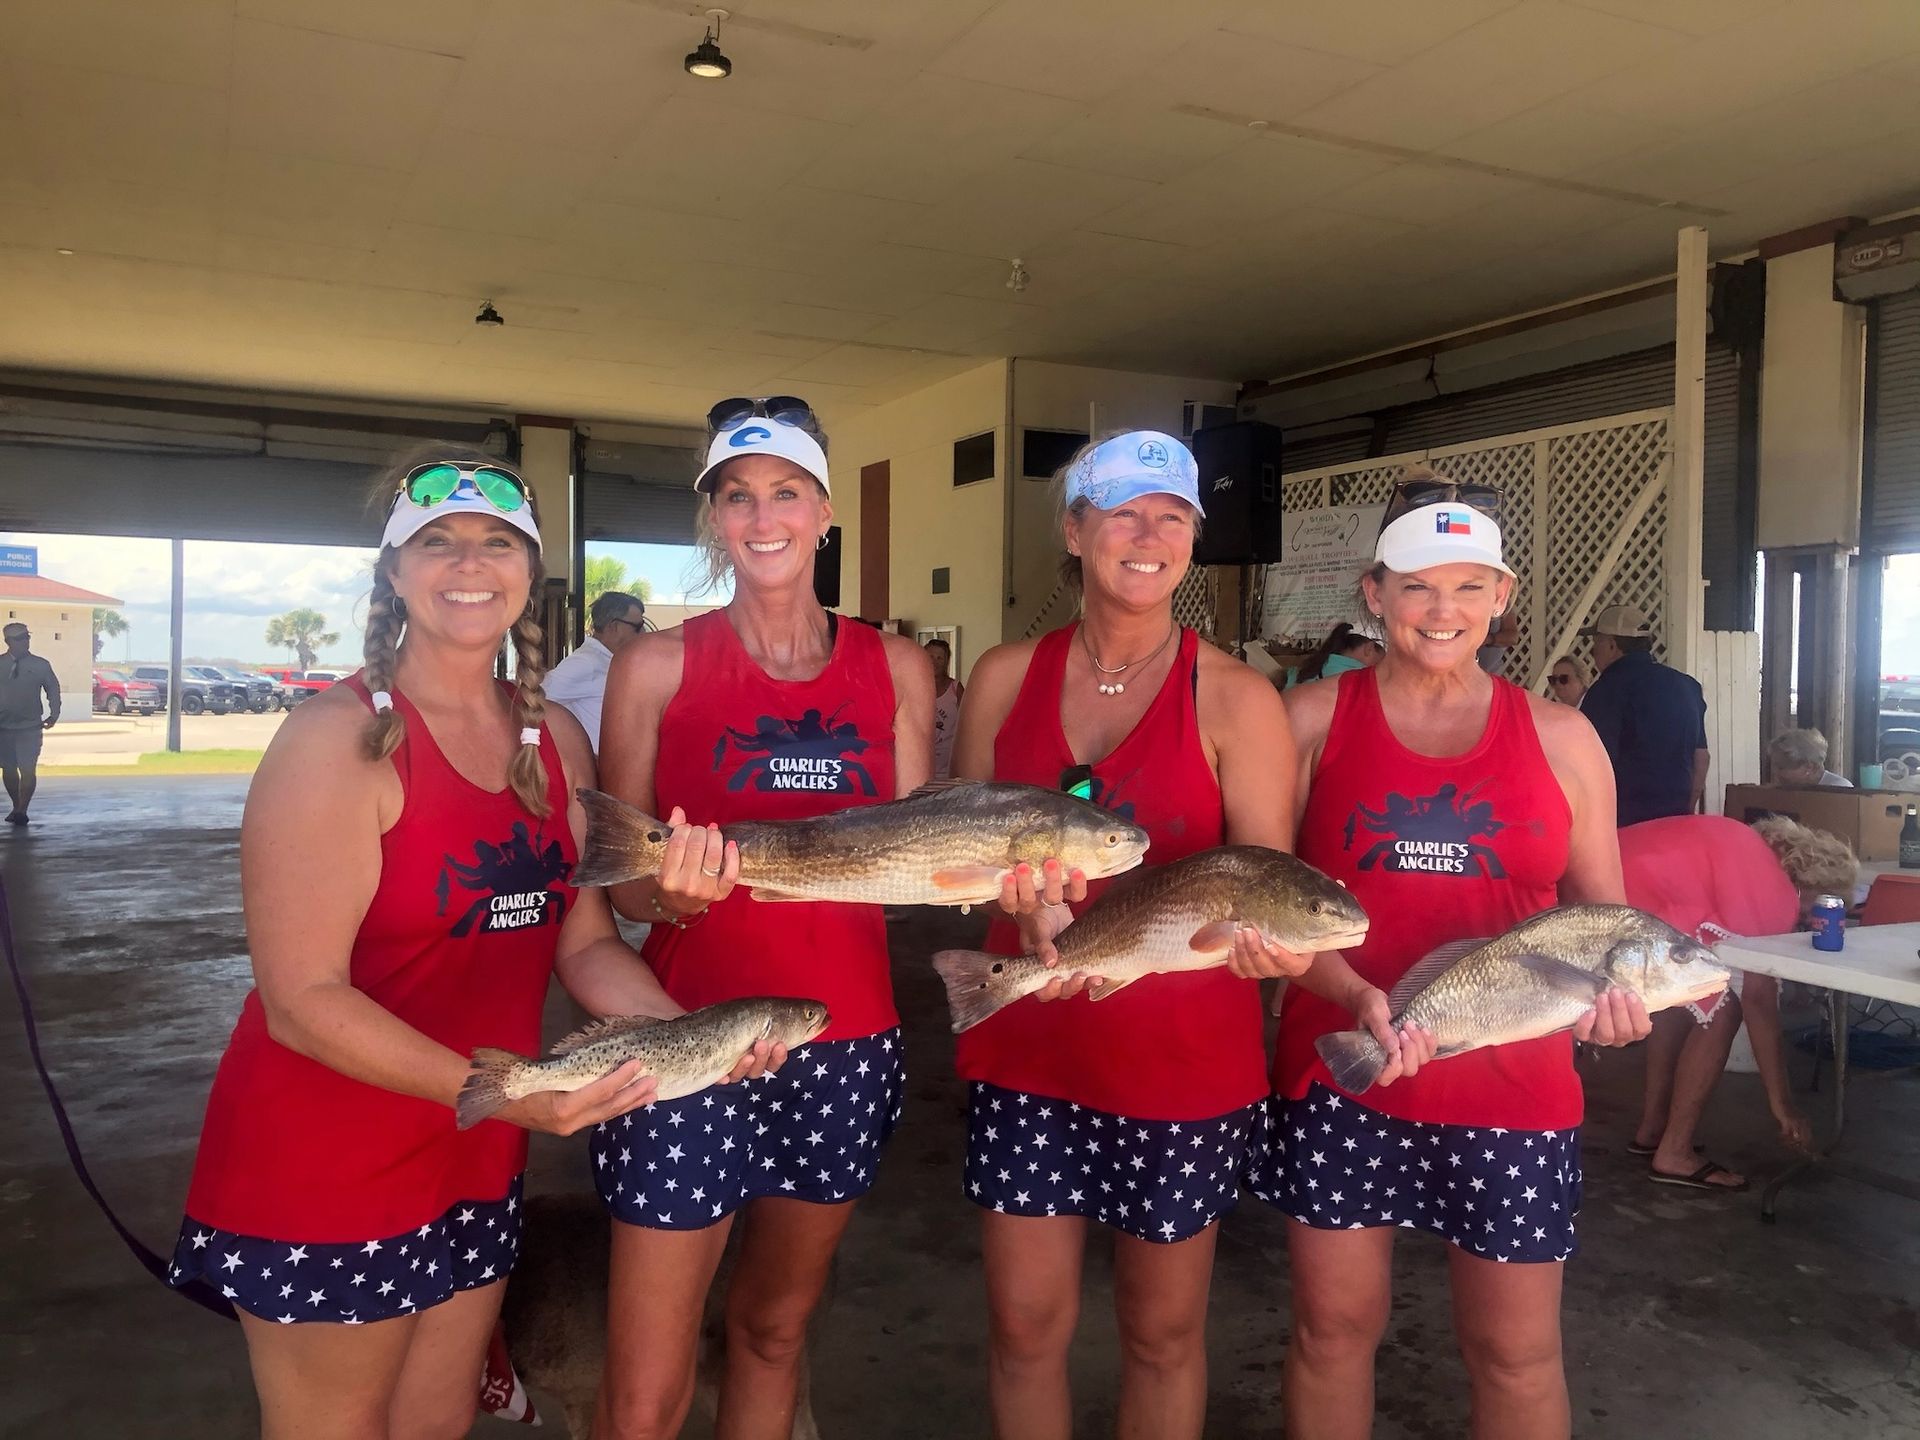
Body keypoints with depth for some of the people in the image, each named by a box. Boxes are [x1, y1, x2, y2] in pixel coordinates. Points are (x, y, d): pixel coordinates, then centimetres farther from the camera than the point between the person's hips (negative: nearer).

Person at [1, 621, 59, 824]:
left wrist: (54, 714, -3)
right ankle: (17, 807, 22)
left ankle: (22, 810, -3)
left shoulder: (40, 665, 0)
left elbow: (53, 689, 7)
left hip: (30, 727, -2)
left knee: (28, 769, -9)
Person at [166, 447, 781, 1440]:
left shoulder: (555, 741, 3)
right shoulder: (339, 738, -17)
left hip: (480, 1162, 6)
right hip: (324, 1169, -6)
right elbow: (304, 1000, -22)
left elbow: (582, 942, 5)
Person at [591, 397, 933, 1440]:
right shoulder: (657, 667, -2)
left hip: (846, 1041, 3)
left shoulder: (895, 669, 5)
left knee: (775, 1325, 19)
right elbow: (620, 881, -2)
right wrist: (670, 893, -23)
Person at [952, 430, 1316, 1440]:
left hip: (1183, 1055, -2)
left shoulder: (1234, 700, -7)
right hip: (1027, 1047, 3)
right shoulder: (1006, 677, 3)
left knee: (1163, 1327, 15)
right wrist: (1023, 903, -11)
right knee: (1024, 1322, 12)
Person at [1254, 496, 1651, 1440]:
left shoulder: (1560, 739, 5)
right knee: (1335, 1324, 13)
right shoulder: (1314, 717, 0)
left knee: (1518, 1352, 12)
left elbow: (1603, 912, 9)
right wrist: (1355, 996, -18)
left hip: (1512, 1085, 1)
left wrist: (1608, 988, -13)